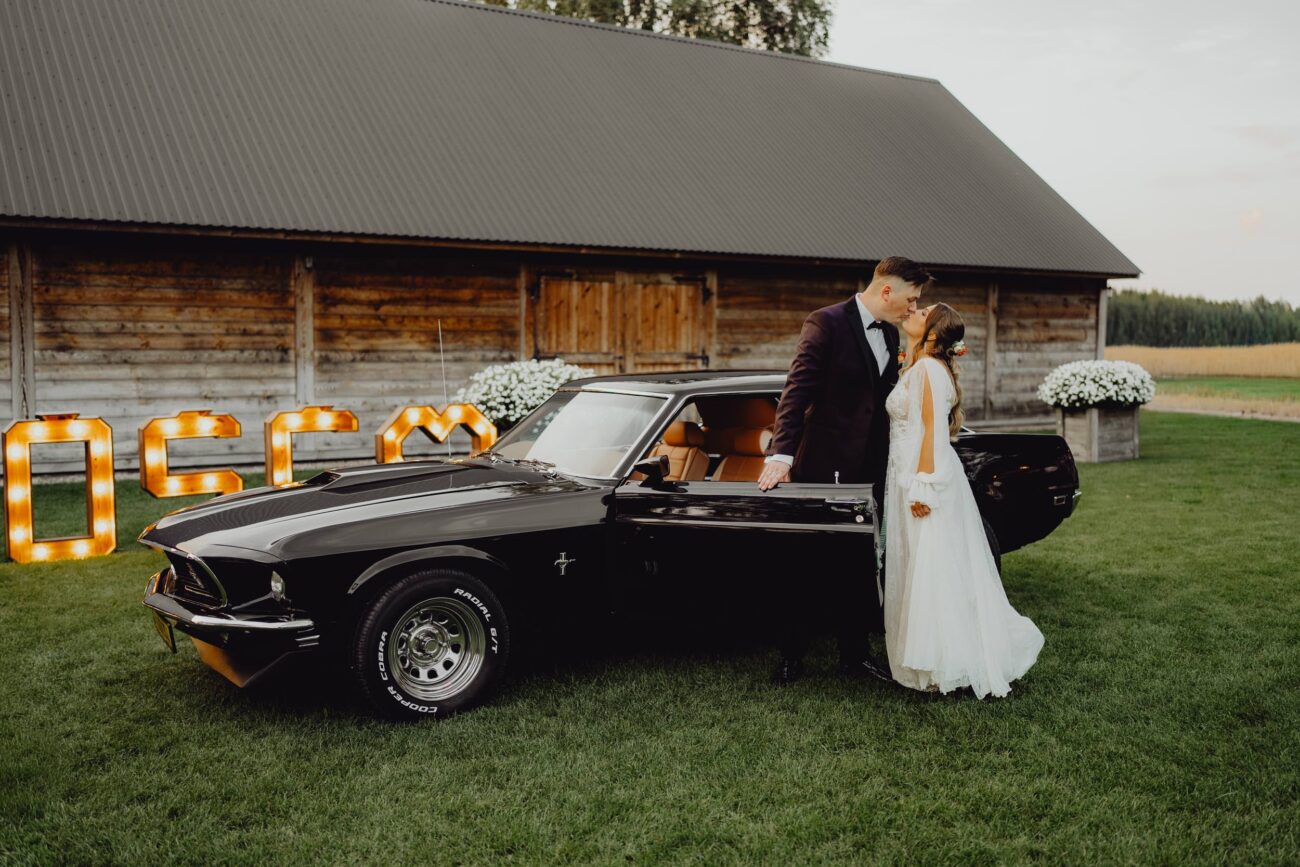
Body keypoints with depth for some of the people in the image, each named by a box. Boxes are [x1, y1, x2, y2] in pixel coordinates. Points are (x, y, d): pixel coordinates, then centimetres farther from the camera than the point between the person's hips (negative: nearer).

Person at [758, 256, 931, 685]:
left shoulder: (890, 334, 12)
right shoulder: (826, 323, -11)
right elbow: (796, 392, -18)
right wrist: (781, 455, -26)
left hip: (869, 470, 7)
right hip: (823, 468, -7)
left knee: (859, 567, 14)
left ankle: (855, 653, 26)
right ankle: (790, 657, 15)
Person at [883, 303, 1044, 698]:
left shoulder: (929, 369, -12)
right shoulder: (915, 369, 16)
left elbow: (933, 429, -19)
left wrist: (922, 486, -22)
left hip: (926, 478, -10)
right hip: (907, 478, 10)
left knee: (933, 572, -5)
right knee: (919, 572, 13)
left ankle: (945, 665, 1)